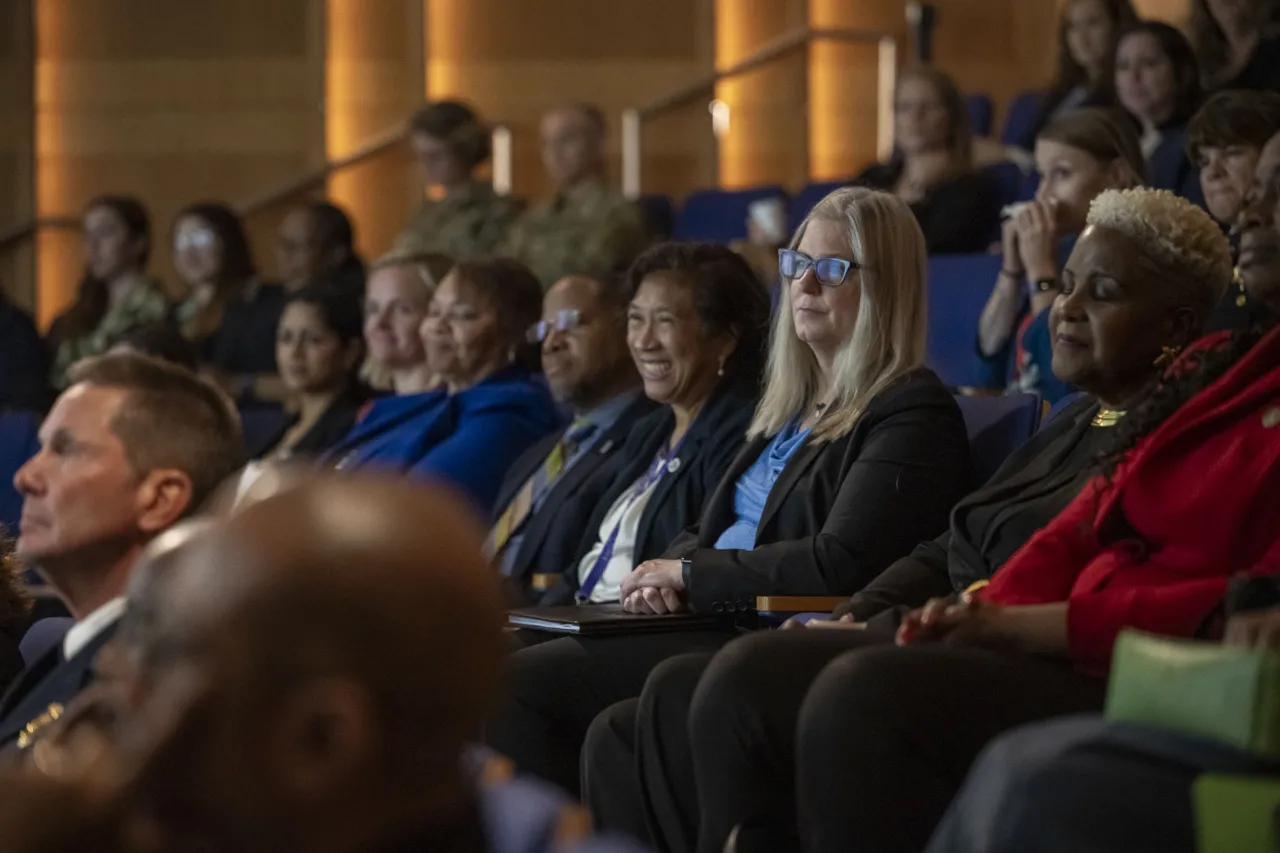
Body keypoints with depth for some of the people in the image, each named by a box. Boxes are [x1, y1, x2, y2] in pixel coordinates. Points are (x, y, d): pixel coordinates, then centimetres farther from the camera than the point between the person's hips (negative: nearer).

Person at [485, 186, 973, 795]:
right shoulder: (792, 403, 23)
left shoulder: (913, 415, -6)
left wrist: (690, 573, -9)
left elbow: (839, 565, -17)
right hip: (718, 624, 9)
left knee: (521, 682, -20)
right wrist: (664, 576, -1)